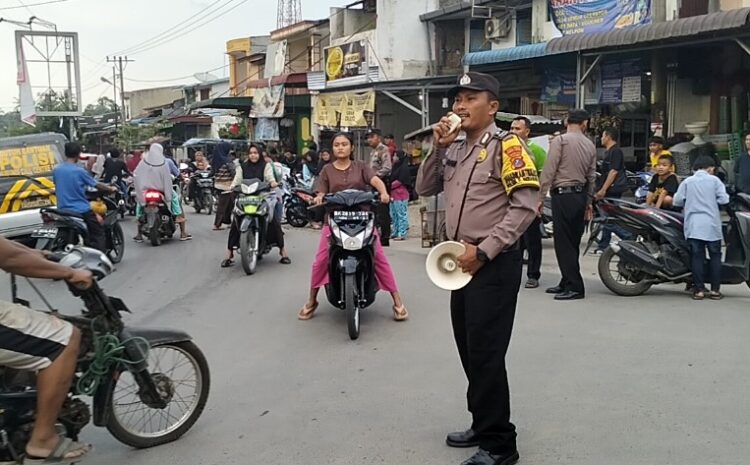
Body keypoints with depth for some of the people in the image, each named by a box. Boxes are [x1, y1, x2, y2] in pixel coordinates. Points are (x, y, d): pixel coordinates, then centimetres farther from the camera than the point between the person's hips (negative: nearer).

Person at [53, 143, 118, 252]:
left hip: (62, 210, 5)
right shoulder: (80, 171, -12)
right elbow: (97, 185, -2)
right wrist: (111, 189, 15)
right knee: (98, 233, 5)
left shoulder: (56, 170, 2)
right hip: (81, 210, -5)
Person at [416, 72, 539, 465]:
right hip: (461, 262, 8)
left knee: (486, 355, -5)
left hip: (493, 265, -8)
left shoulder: (506, 146, -11)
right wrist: (438, 148, 1)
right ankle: (482, 425, 31)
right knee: (468, 351, 16)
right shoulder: (455, 149, 13)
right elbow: (424, 189, 15)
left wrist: (484, 251, -20)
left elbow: (525, 206, -18)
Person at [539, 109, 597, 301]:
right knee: (573, 242, 12)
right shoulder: (590, 146, 10)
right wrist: (589, 202, 21)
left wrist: (540, 197, -8)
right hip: (581, 194, 7)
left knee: (564, 242, -4)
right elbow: (591, 176, 13)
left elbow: (548, 171, -11)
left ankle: (575, 287, -5)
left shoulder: (560, 140, -7)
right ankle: (567, 283, 19)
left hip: (563, 194, -7)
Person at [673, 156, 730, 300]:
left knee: (697, 256, 3)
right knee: (715, 256, 8)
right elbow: (723, 199, -6)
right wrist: (712, 200, 14)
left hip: (694, 226, 1)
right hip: (712, 225, -1)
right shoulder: (714, 180, 1)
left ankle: (699, 290, 1)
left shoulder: (687, 182, 5)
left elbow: (677, 200, 0)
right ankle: (715, 290, 7)